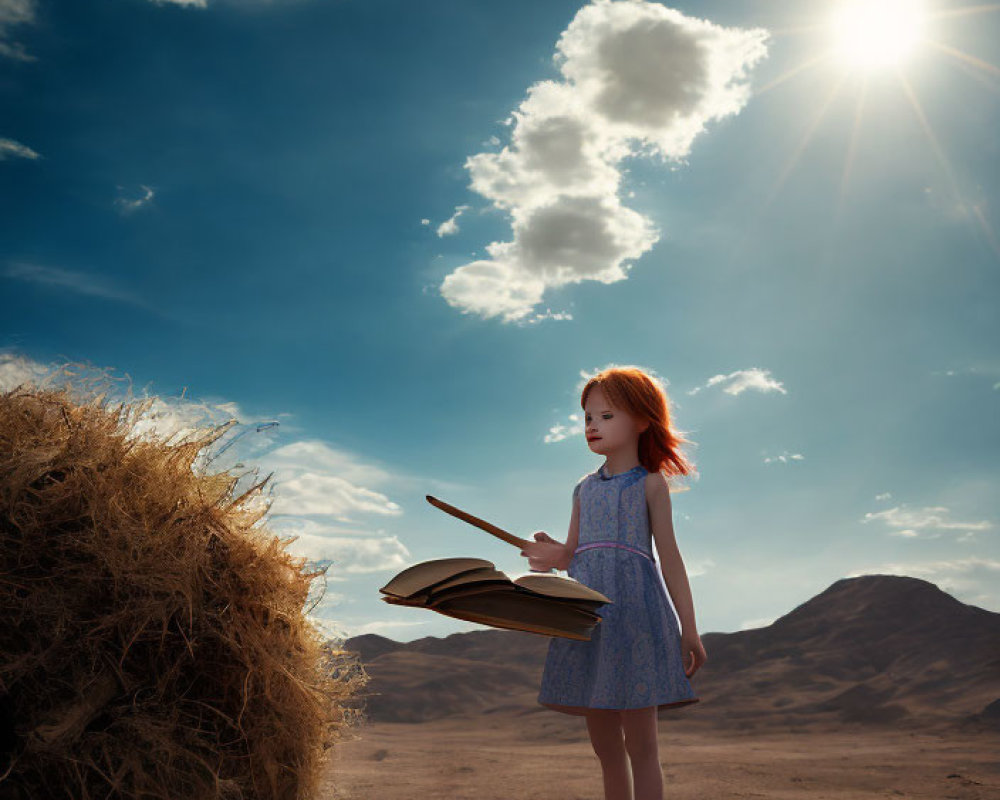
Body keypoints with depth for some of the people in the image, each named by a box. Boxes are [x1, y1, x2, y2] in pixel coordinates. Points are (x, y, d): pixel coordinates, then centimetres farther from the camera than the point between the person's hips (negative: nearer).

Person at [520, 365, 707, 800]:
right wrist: (555, 557, -9)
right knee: (605, 745, 11)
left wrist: (689, 630, -3)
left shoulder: (649, 483, 4)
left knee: (639, 744, -4)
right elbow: (573, 553, 16)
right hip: (586, 613, 5)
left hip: (634, 609, -5)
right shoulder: (584, 488, 18)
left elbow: (669, 556, 1)